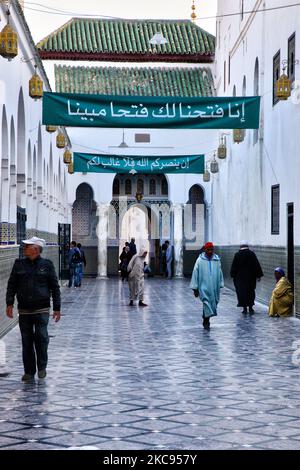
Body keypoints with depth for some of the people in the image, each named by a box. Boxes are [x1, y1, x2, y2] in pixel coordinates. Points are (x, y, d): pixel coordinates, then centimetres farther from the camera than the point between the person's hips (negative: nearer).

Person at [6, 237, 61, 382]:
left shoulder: (47, 265, 1)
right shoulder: (19, 264, 6)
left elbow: (55, 287, 4)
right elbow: (11, 285, 7)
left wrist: (57, 308, 1)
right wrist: (9, 303, -4)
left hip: (42, 310, -2)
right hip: (24, 310, 2)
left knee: (41, 337, -11)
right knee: (27, 341, 5)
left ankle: (42, 367, 10)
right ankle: (29, 371, 16)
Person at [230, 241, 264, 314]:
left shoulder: (237, 255, -3)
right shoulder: (252, 254, -4)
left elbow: (234, 267, 0)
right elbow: (257, 265, -3)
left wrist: (233, 275, 9)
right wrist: (259, 275, 1)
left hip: (240, 277, -1)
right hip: (251, 277, 1)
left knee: (242, 292, 5)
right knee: (250, 292, 11)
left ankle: (244, 308, 2)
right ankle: (250, 308, 10)